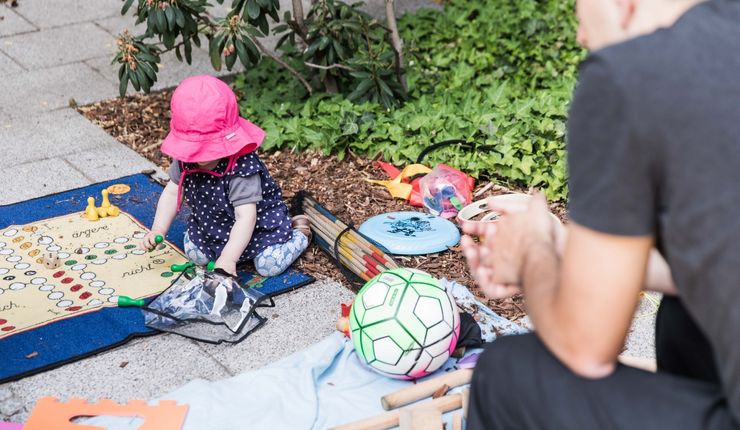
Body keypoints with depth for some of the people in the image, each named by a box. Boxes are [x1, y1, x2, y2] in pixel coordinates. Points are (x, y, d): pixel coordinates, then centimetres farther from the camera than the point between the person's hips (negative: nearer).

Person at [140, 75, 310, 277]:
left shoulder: (242, 168, -39)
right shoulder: (186, 159, -19)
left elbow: (246, 217, -41)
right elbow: (173, 192, -7)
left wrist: (228, 258, -47)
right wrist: (157, 230, -19)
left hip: (258, 223, -6)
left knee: (269, 265, -18)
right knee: (194, 254, 3)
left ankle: (298, 234, 11)